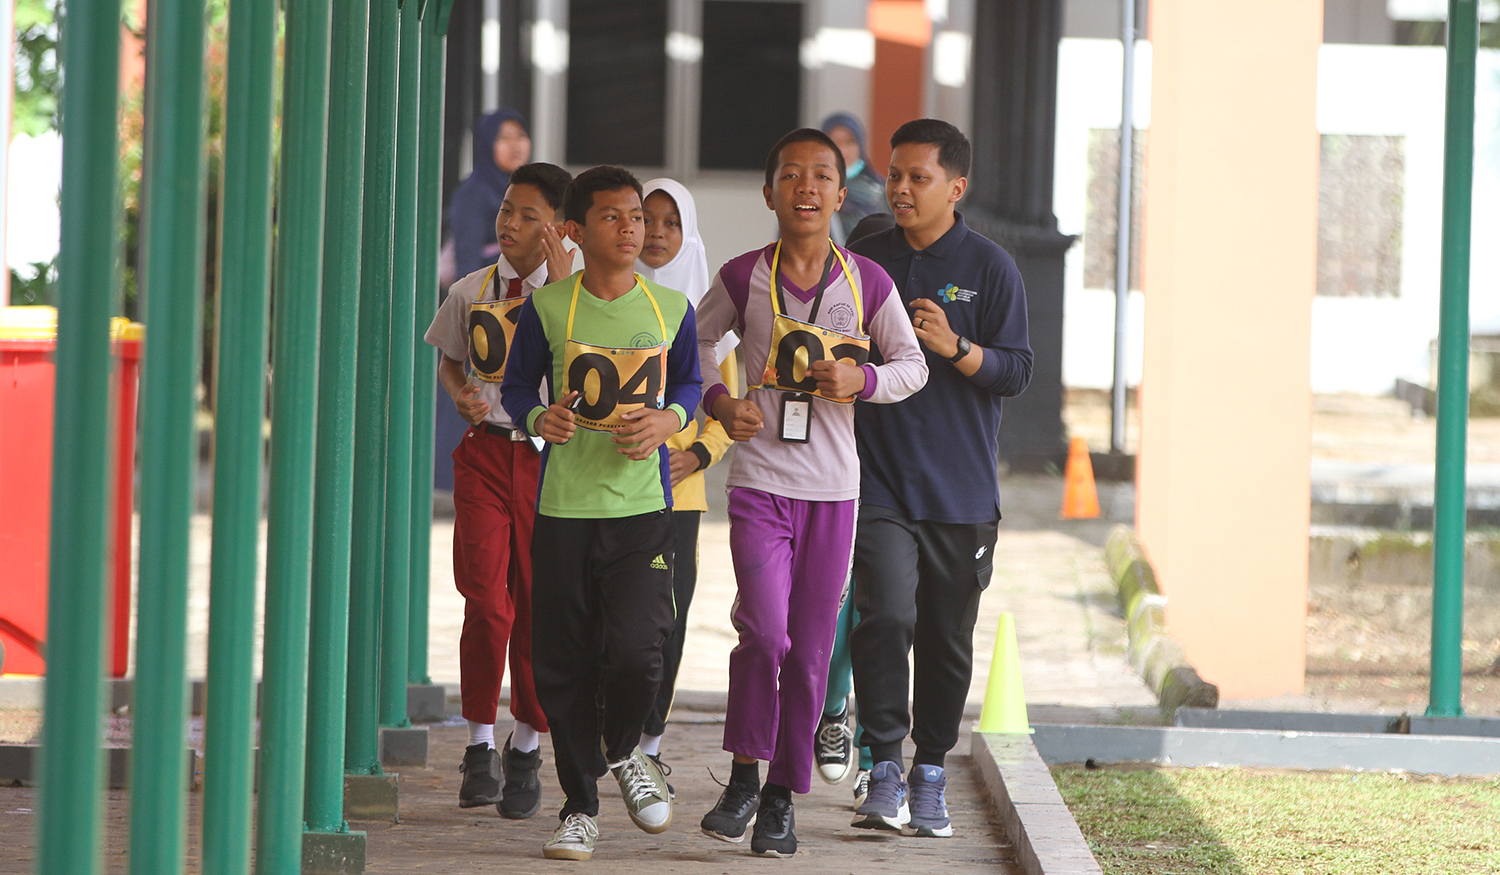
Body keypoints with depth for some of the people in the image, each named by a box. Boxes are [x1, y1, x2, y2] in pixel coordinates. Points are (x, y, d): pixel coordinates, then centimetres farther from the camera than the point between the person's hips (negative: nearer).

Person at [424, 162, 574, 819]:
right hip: (485, 451, 1)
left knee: (539, 604, 2)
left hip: (549, 456, -1)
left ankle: (527, 750, 17)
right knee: (486, 601, -9)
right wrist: (461, 393, 0)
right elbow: (449, 363, 22)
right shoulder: (471, 292, 9)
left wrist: (562, 286, -19)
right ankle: (480, 745, 4)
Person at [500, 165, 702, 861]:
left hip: (643, 506, 0)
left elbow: (690, 384, 16)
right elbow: (515, 387, 9)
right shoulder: (547, 307, -1)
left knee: (636, 648, -14)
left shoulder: (671, 309, 3)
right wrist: (540, 419, -13)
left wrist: (668, 420, -5)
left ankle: (623, 752, 18)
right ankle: (580, 805, 18)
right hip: (562, 508, 0)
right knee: (562, 665, 2)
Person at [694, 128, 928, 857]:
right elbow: (693, 347, 12)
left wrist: (862, 379, -11)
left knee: (810, 648, 5)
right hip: (759, 480, -2)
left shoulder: (867, 282, 1)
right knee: (765, 630, -17)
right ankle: (745, 776, 0)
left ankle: (782, 797, 17)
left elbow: (912, 365, 8)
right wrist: (719, 403, -6)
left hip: (833, 488, 2)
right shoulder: (742, 278, -1)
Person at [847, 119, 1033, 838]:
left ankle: (930, 776, 21)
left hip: (961, 489, 0)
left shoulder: (989, 268, 1)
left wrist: (953, 347, -17)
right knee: (886, 616, -18)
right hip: (877, 479, 0)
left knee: (947, 637, 7)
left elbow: (1016, 370, -2)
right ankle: (883, 767, -11)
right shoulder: (862, 263, 8)